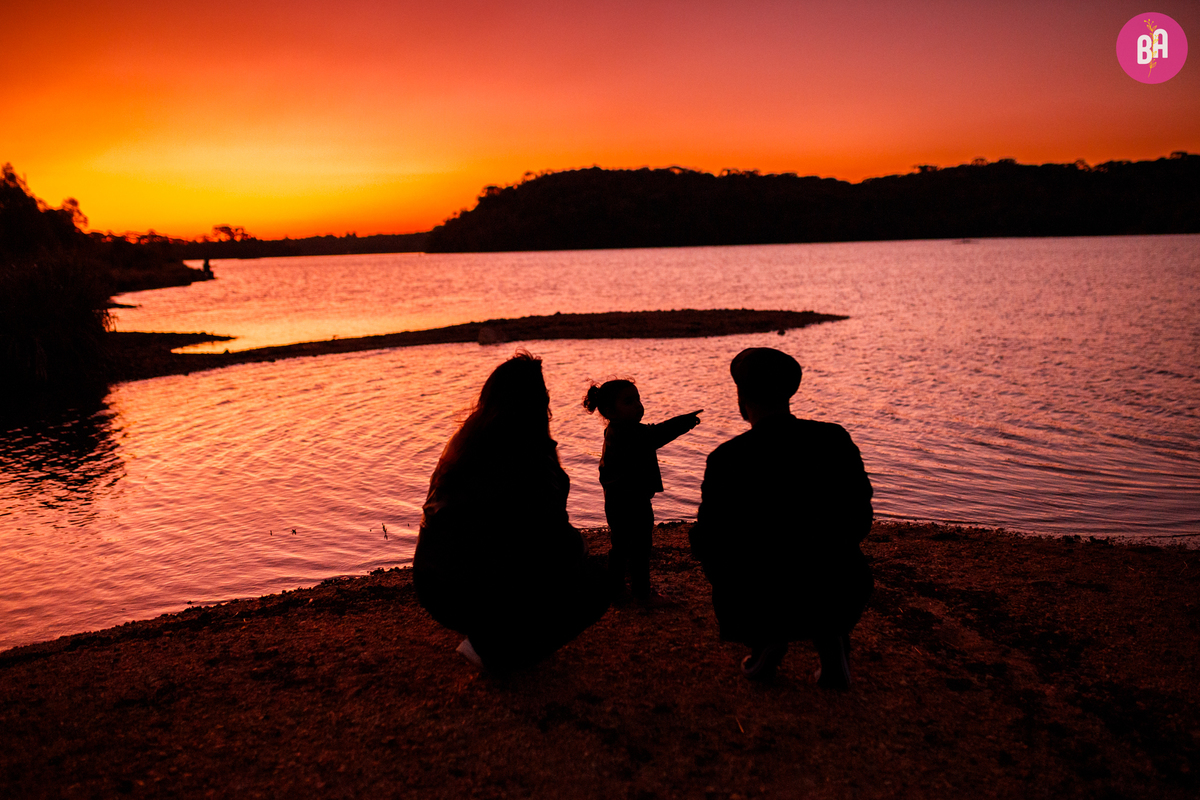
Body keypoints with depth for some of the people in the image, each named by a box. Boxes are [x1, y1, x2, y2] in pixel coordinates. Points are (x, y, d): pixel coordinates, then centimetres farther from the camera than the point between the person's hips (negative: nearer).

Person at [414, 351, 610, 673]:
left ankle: (487, 638, 21)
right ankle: (498, 652, 1)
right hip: (479, 595, -8)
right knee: (594, 585, 11)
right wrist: (579, 555, 11)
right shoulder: (531, 452, -14)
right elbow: (552, 532, -12)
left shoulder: (463, 443, 8)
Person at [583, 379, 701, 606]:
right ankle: (643, 593, 14)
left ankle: (616, 588, 31)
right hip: (633, 503, -10)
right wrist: (686, 421, -38)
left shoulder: (616, 432, 8)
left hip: (616, 501, 11)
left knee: (620, 547, 20)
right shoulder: (627, 434, -25)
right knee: (640, 548, 3)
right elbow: (656, 435, -37)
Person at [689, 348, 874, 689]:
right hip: (839, 602, 2)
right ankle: (830, 638, 14)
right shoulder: (836, 439, -4)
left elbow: (704, 545, -5)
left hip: (758, 609, -2)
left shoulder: (727, 459, -12)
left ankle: (763, 640, 12)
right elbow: (860, 522, 7)